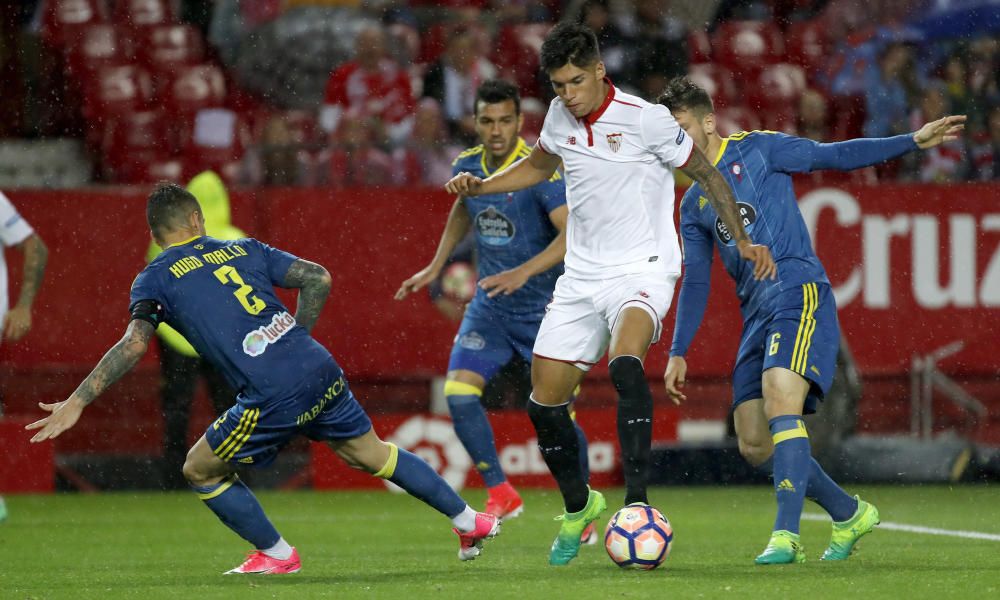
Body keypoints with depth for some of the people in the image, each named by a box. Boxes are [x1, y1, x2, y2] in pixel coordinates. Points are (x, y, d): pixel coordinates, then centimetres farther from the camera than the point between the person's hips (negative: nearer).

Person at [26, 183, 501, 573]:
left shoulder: (155, 278, 7)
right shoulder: (244, 249, 19)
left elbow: (134, 344, -8)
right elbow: (318, 279, 13)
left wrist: (77, 402, -8)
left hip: (272, 399, -5)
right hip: (321, 372, 5)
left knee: (201, 471, 17)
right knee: (371, 453, 25)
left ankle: (276, 554, 22)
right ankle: (467, 519, 33)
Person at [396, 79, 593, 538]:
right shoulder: (467, 167, 0)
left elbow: (573, 233, -33)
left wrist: (523, 272, -44)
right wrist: (435, 267, 21)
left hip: (546, 306, -5)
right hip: (490, 307, 5)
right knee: (459, 393, -14)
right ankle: (500, 494, -1)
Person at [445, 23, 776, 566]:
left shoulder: (645, 119, -14)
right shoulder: (560, 117, 3)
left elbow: (706, 175, -3)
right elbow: (539, 165, 25)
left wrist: (742, 241, -7)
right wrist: (478, 186, 10)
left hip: (641, 270, -6)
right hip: (581, 274, 6)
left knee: (625, 364, -35)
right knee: (544, 403, 5)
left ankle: (637, 501, -36)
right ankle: (578, 506, 29)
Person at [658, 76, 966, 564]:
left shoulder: (757, 150, 4)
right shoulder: (694, 204, 21)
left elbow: (834, 156, 2)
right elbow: (695, 282, 23)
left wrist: (913, 141, -6)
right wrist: (678, 353, 16)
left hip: (798, 292, -7)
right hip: (756, 313, 7)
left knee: (780, 400, -27)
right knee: (754, 445, -1)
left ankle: (786, 535, -30)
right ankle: (848, 514, 16)